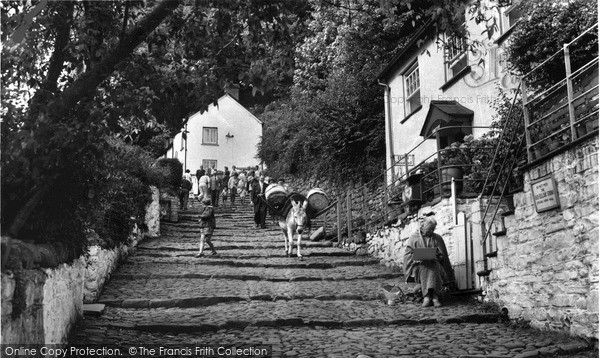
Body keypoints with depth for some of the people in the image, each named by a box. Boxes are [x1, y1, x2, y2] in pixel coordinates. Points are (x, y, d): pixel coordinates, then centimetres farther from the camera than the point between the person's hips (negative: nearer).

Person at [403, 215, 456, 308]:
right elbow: (408, 254, 5)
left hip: (434, 263, 1)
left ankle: (427, 296, -52)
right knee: (423, 269, -36)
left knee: (433, 267, -36)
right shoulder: (413, 238, 11)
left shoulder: (438, 239, 14)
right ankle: (434, 296, -50)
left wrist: (435, 257, -14)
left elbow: (442, 256, 9)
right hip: (418, 265, -1)